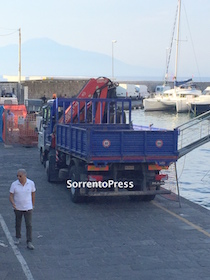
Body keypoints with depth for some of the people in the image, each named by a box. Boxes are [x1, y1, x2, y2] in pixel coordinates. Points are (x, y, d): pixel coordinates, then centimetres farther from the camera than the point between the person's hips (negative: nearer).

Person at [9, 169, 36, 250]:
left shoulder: (31, 183, -9)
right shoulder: (14, 184, -12)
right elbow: (11, 195, -8)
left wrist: (33, 204, 11)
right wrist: (13, 204, -26)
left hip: (28, 208, -1)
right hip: (18, 208, 1)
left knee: (29, 225, -4)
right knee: (18, 224, 16)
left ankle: (29, 243, 0)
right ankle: (18, 238, 37)